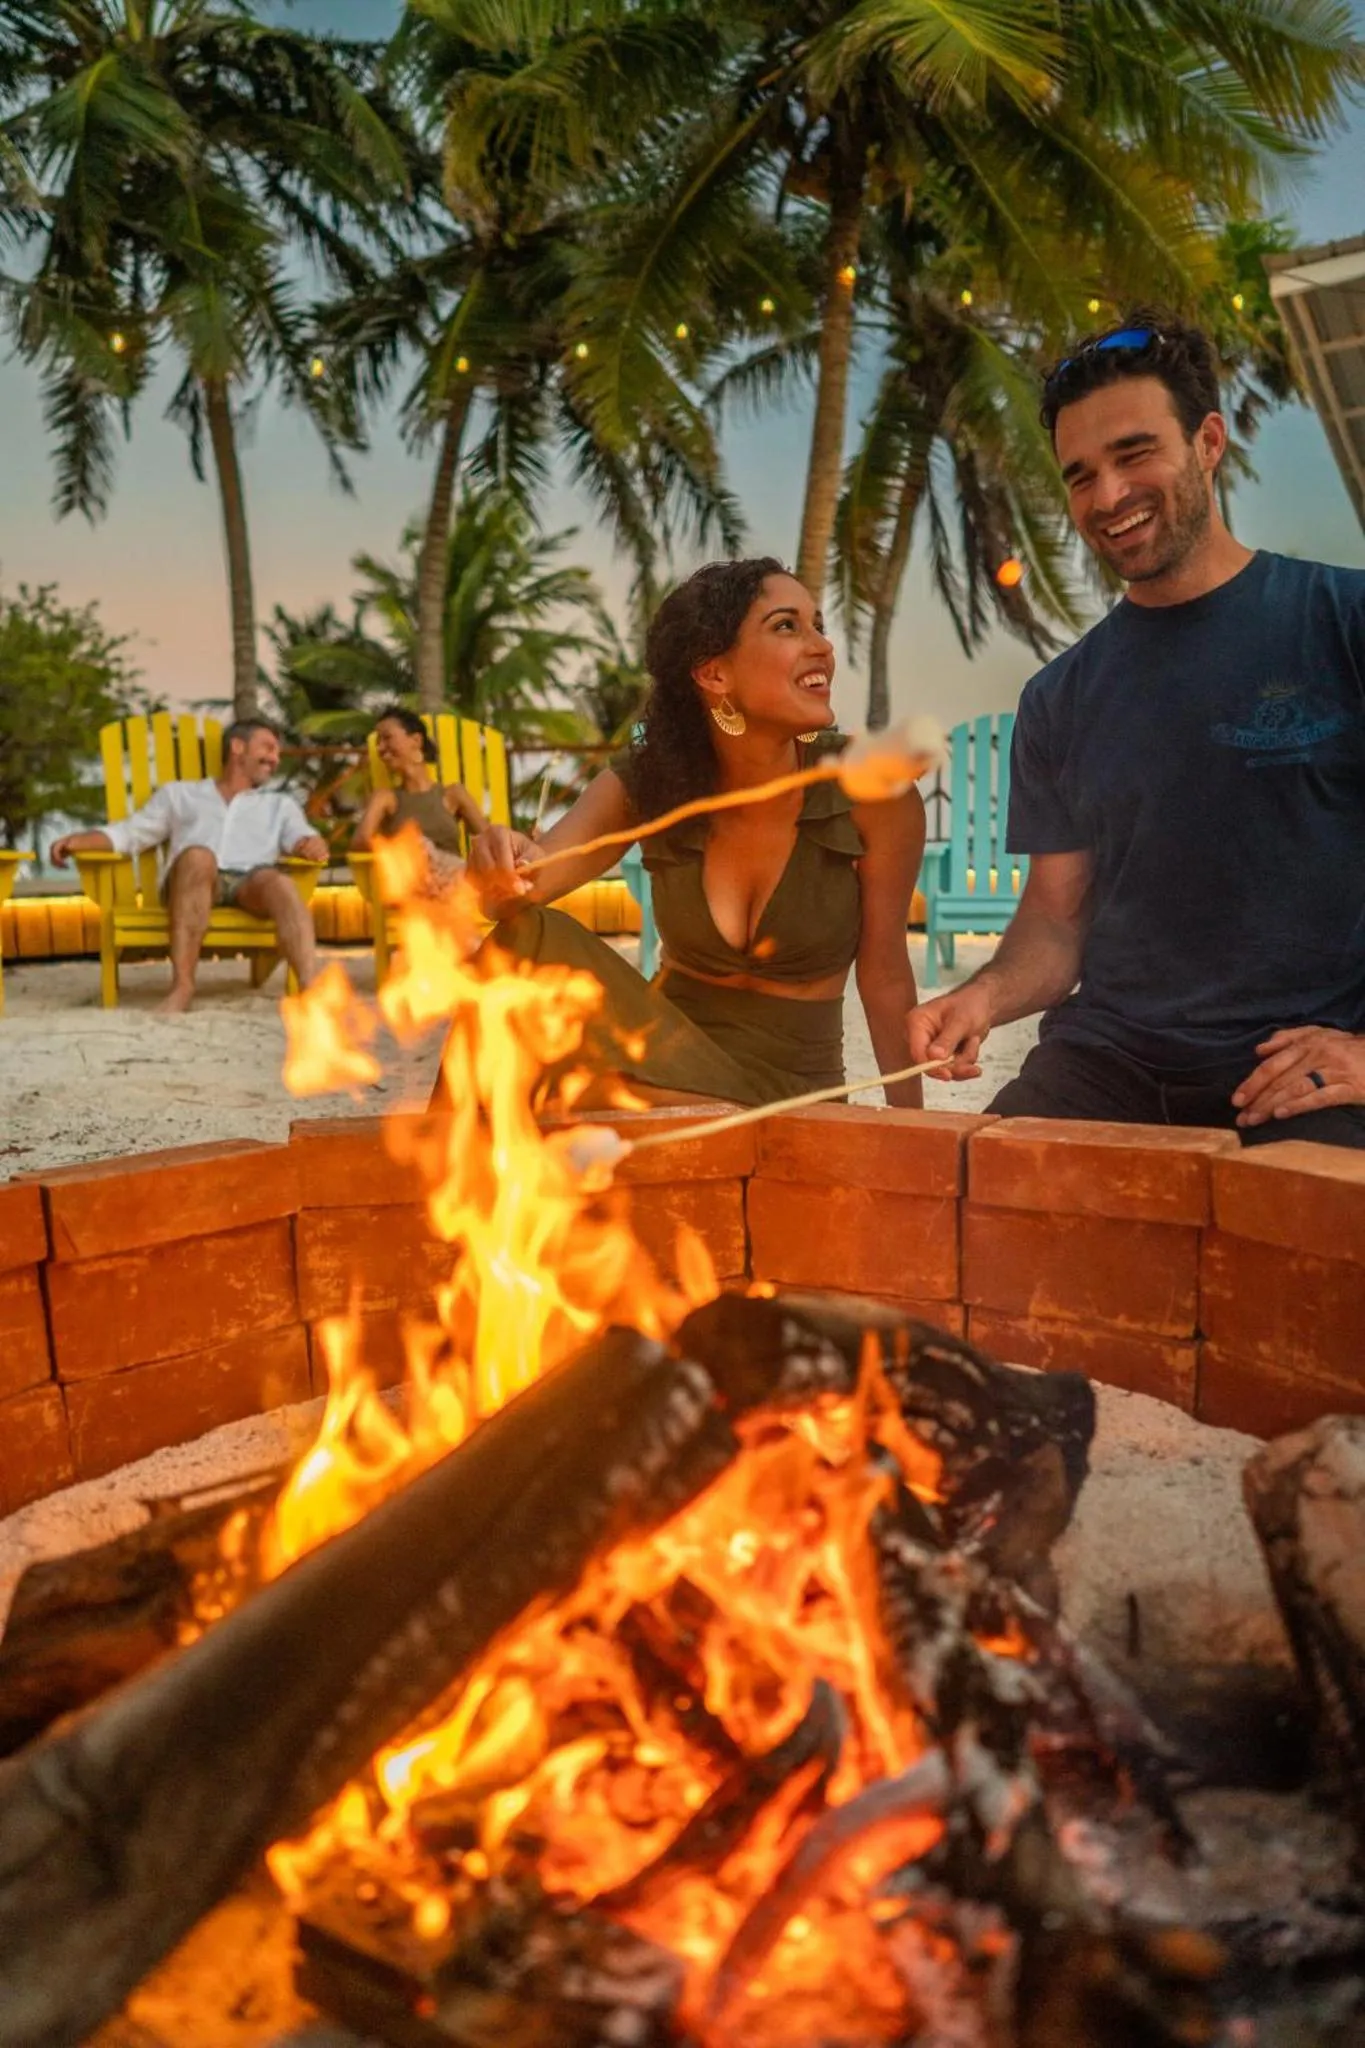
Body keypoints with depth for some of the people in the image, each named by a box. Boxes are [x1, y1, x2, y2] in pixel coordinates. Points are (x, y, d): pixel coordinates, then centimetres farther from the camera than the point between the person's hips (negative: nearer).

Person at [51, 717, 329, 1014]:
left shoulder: (280, 804, 34)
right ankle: (182, 985, -43)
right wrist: (77, 840, 3)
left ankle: (312, 989, -59)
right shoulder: (178, 793, 32)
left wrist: (312, 844, -12)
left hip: (251, 882, 1)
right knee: (198, 856, -37)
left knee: (279, 883, -36)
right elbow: (128, 833, 23)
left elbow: (302, 837, 14)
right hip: (193, 881, -1)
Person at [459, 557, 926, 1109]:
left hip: (796, 1090, -2)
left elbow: (886, 977, -6)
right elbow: (527, 878, -19)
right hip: (665, 1064, 3)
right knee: (534, 942, -23)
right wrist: (500, 866, -43)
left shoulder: (872, 795, -15)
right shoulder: (646, 786, -8)